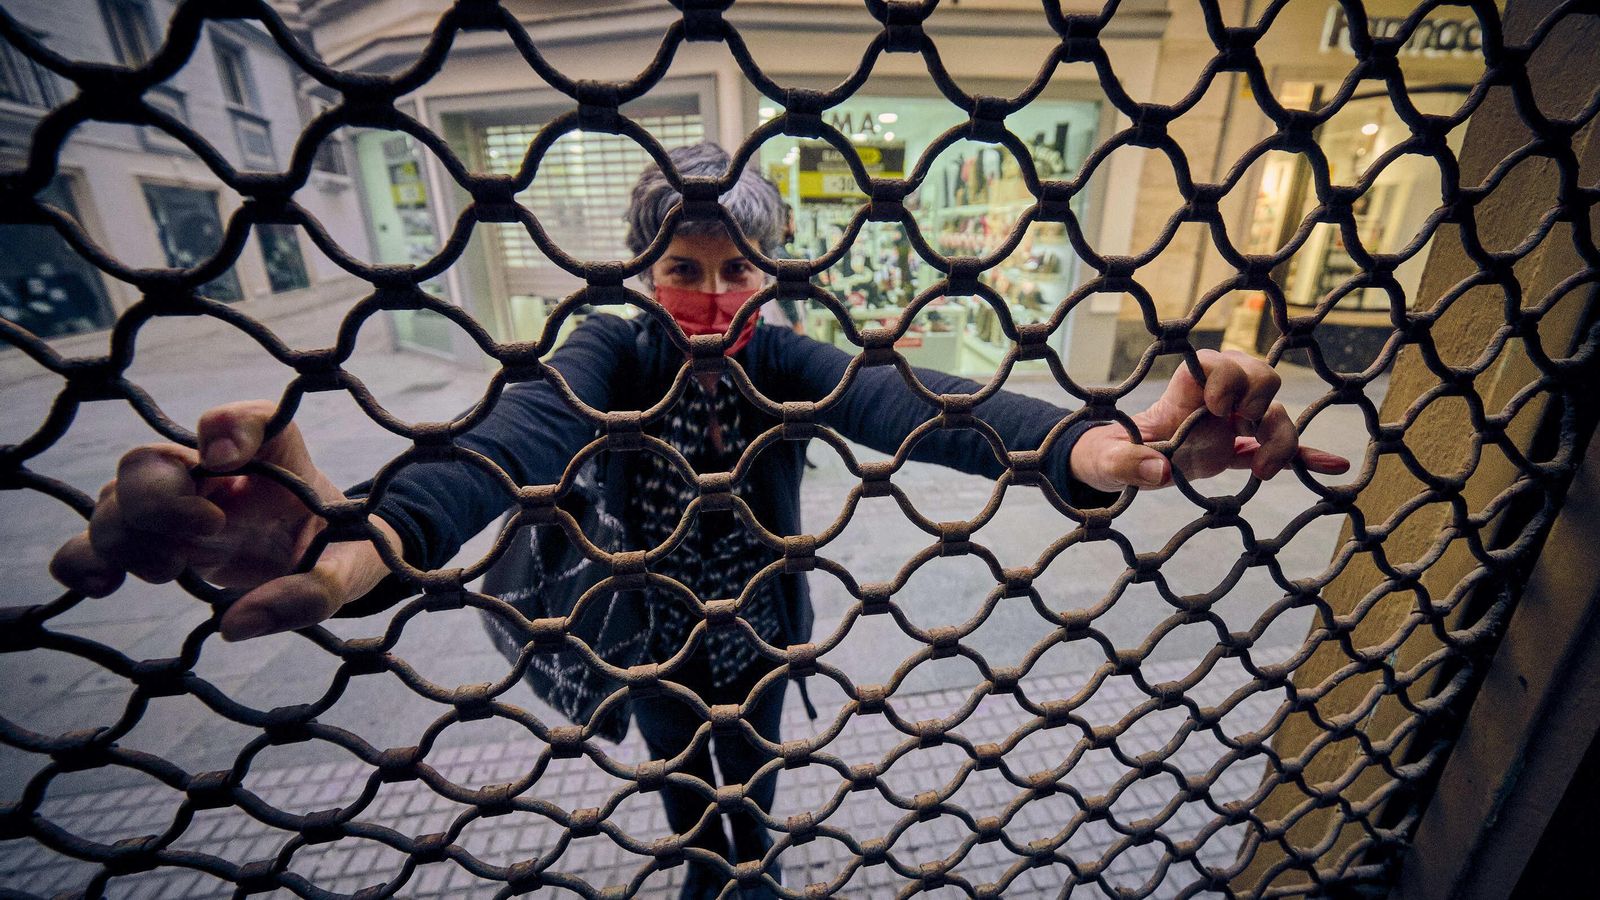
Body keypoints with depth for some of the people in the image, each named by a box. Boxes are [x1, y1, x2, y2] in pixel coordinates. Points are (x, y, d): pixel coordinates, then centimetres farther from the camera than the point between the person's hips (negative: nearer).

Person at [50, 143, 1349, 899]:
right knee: (681, 788, 27)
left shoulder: (787, 360, -20)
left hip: (760, 636, 1)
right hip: (657, 643, -1)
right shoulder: (612, 352, -22)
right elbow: (523, 437, -42)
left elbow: (904, 402, -38)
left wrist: (1096, 448, -56)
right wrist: (364, 547, -63)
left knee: (753, 782, 29)